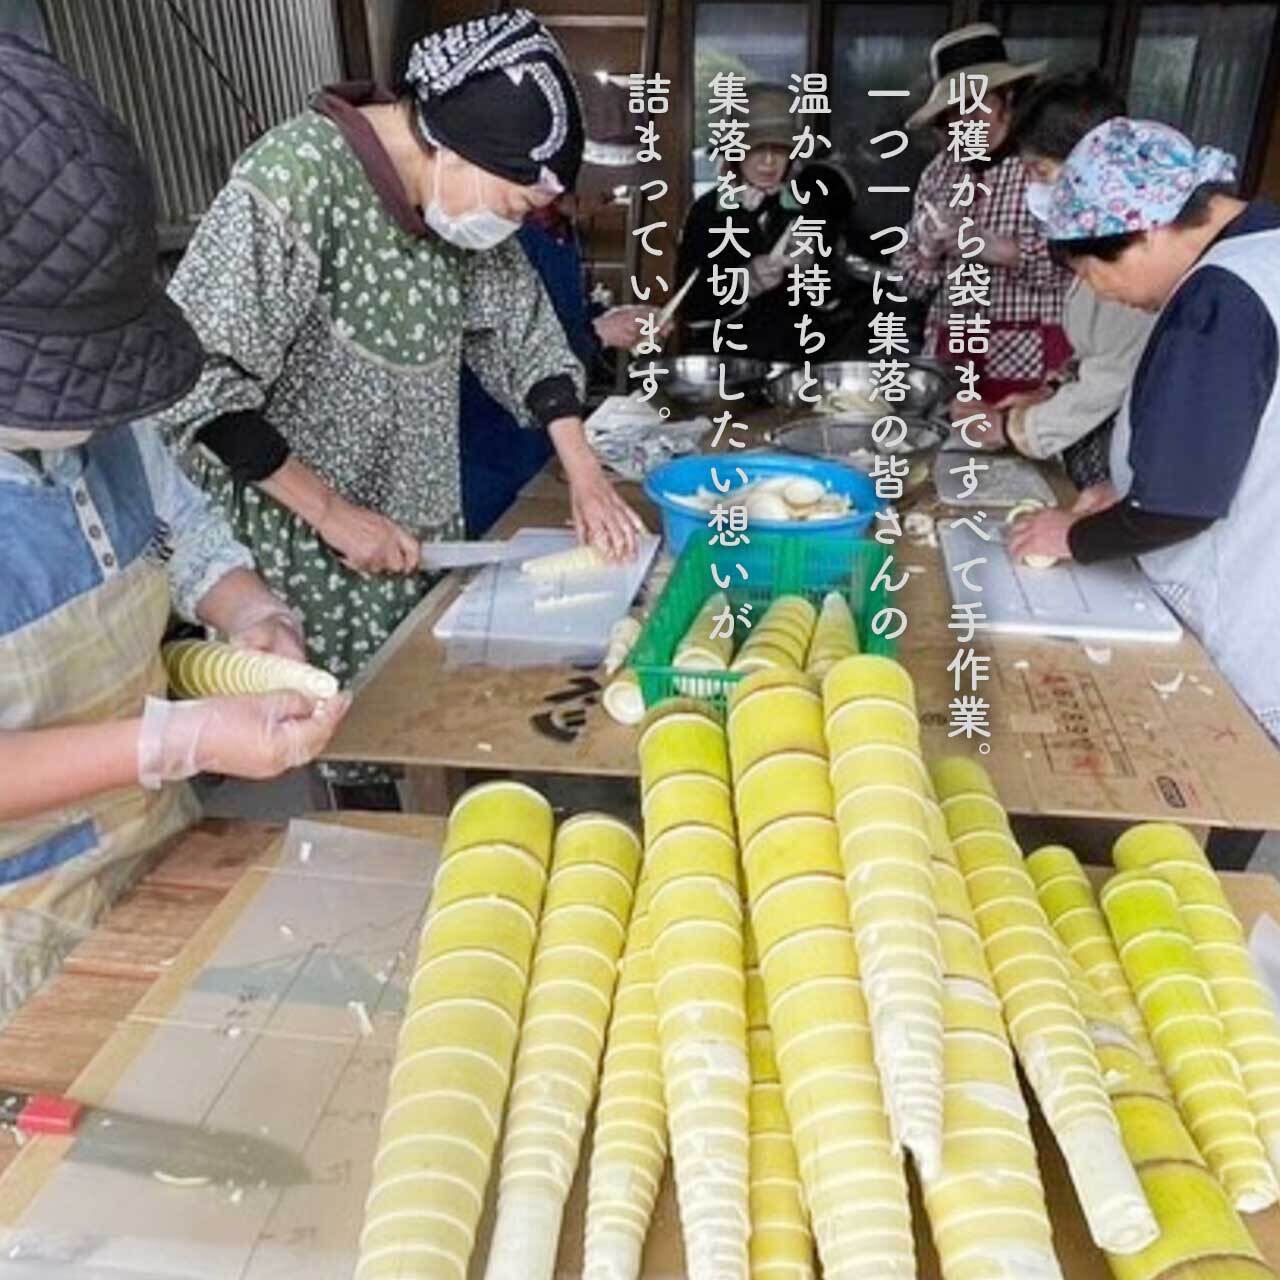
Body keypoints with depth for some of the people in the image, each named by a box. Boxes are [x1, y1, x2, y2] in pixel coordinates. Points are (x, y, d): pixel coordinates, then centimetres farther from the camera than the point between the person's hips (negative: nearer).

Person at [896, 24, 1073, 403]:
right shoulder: (940, 170, 9)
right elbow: (909, 281, 10)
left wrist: (986, 244, -17)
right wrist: (929, 252, -10)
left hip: (1030, 363, -3)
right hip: (949, 357, 4)